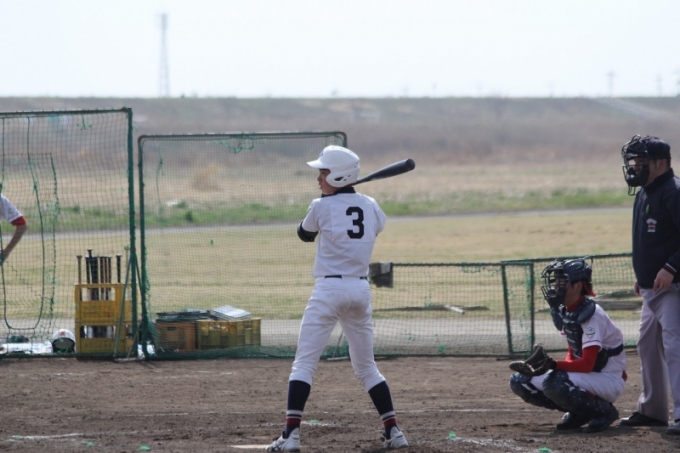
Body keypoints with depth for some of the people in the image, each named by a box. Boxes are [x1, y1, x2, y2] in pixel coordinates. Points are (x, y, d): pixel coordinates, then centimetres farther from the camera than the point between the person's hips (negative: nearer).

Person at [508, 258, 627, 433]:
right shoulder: (564, 312, 4)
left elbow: (587, 364, -27)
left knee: (554, 383, -36)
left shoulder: (590, 313, -21)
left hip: (609, 381, -9)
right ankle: (578, 413, 7)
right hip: (585, 374, 9)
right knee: (519, 381, 1)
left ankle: (603, 410, -12)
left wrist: (553, 364, -39)